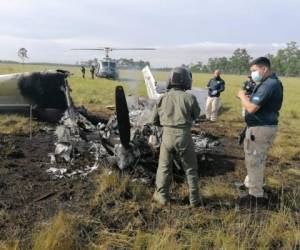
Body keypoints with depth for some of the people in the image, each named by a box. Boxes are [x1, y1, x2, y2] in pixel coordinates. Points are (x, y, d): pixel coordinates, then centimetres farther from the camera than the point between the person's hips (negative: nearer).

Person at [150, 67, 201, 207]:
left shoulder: (163, 98, -1)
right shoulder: (189, 98, -9)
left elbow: (154, 121, 6)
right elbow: (196, 115, 9)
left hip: (167, 135, 2)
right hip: (184, 136, -1)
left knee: (164, 167, 18)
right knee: (190, 169, 14)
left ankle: (162, 197, 27)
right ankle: (194, 199, 23)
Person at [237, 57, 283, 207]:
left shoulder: (268, 85, -22)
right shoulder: (273, 82, 12)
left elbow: (251, 108, -27)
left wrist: (242, 96, -11)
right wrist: (248, 99, 4)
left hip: (260, 128, -11)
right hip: (264, 126, 11)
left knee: (254, 161, -1)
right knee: (256, 159, 22)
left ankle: (256, 196, 9)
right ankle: (250, 183, 39)